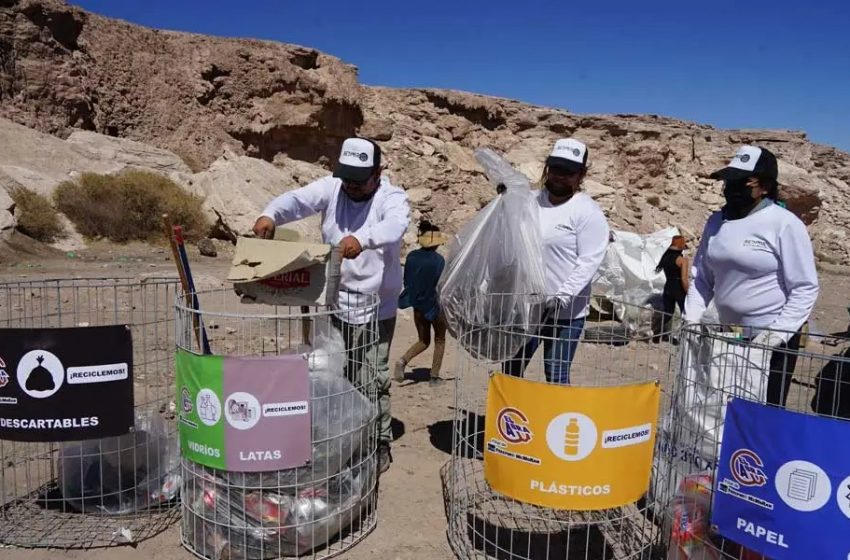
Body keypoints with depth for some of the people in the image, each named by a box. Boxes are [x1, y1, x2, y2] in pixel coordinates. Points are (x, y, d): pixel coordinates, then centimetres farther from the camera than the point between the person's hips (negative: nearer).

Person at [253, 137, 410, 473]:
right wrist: (271, 214, -40)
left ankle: (380, 443, 22)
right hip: (333, 302, 4)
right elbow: (298, 199, -18)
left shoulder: (392, 197, -12)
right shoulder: (331, 187, -1)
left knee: (375, 379, 5)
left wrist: (362, 239, -54)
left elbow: (395, 225, -34)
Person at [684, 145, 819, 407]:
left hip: (771, 339, -5)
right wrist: (691, 318, -1)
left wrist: (779, 333, -20)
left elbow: (805, 288, -12)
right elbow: (702, 276, 11)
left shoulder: (785, 224, -12)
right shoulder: (717, 221, 5)